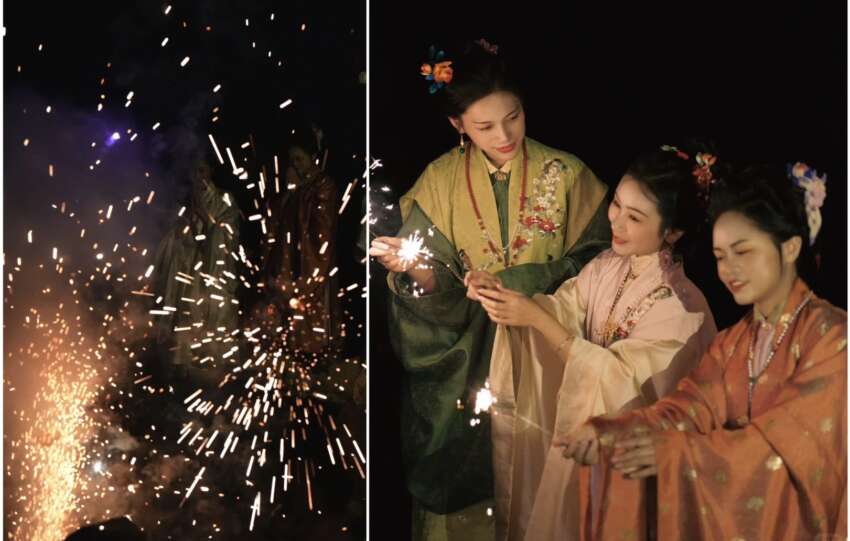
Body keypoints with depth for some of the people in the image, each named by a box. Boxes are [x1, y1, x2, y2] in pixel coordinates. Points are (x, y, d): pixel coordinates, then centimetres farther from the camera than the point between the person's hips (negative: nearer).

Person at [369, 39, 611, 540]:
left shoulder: (566, 174, -7)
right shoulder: (440, 182, -4)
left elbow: (594, 260, -5)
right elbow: (442, 286, -4)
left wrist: (514, 283, -16)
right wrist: (417, 270, -27)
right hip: (465, 362, 1)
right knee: (464, 475, 8)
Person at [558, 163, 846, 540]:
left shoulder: (831, 334, -8)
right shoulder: (732, 342, 13)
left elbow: (790, 442, -16)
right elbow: (690, 409, -1)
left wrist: (675, 452, -22)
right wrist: (608, 433, -19)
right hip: (732, 510, 5)